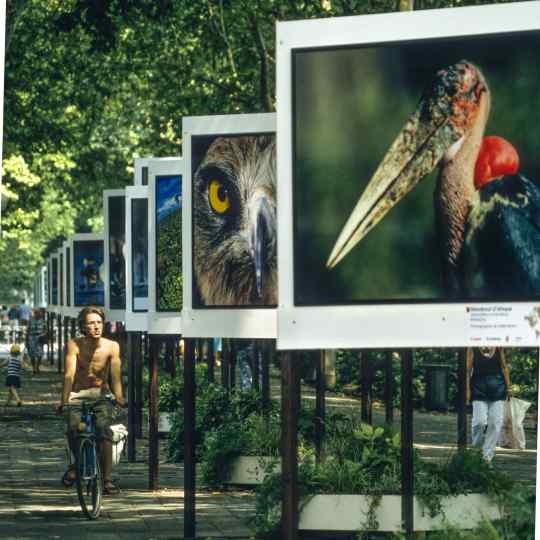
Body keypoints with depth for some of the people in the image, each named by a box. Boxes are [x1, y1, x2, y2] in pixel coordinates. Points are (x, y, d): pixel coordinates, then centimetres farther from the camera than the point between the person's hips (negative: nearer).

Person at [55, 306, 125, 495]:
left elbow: (115, 375, -18)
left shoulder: (111, 347, -9)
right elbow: (69, 375, -20)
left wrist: (118, 397, -36)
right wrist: (64, 401, -33)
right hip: (78, 394, 0)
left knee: (104, 429, -25)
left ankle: (107, 480, -21)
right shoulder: (74, 345, -12)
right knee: (73, 428, -26)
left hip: (101, 395, 0)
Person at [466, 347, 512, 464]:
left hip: (497, 388, 2)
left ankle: (488, 454, 7)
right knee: (480, 421, -9)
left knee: (496, 422, -2)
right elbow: (468, 370, -1)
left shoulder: (498, 348, 5)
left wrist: (508, 387, 6)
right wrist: (468, 390, -5)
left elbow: (504, 367, 10)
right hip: (479, 387, -2)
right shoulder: (473, 348, -2)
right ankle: (476, 446, 20)